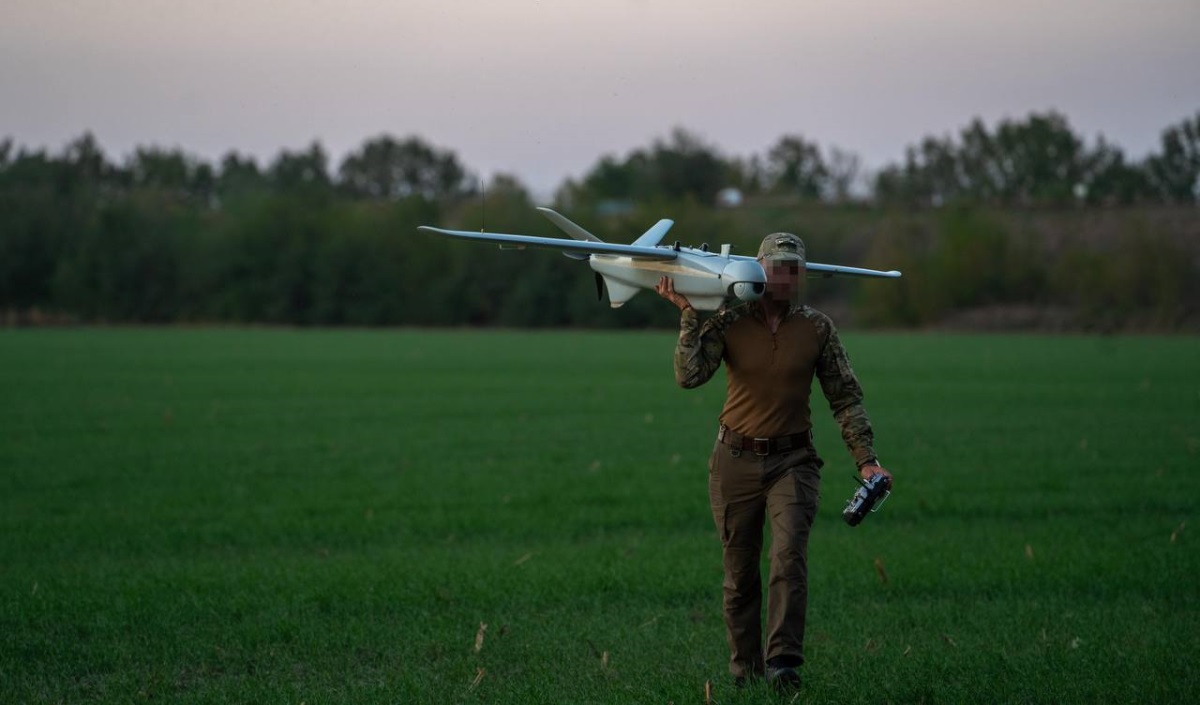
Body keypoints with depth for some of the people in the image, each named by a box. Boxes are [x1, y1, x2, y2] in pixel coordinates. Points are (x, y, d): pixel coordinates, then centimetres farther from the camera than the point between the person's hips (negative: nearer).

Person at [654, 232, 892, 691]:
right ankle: (745, 669, 18)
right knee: (740, 572, 6)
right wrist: (689, 316, -18)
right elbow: (689, 376, -14)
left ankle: (783, 663, -23)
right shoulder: (728, 322, -3)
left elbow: (845, 397, 4)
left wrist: (866, 460, -3)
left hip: (792, 460, 0)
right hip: (736, 460, 0)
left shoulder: (817, 328, 1)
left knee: (789, 555, -20)